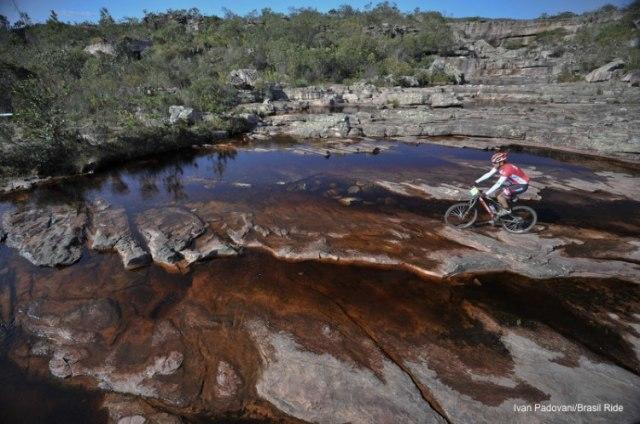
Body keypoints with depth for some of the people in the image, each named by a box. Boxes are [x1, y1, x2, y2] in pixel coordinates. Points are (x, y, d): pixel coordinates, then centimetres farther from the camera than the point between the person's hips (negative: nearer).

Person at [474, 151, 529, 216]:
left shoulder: (507, 169, -32)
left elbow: (498, 184, -35)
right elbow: (489, 174, -3)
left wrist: (486, 193, -36)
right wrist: (477, 181, -9)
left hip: (522, 185, -9)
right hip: (515, 182, 9)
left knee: (500, 197, -17)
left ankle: (507, 210, 5)